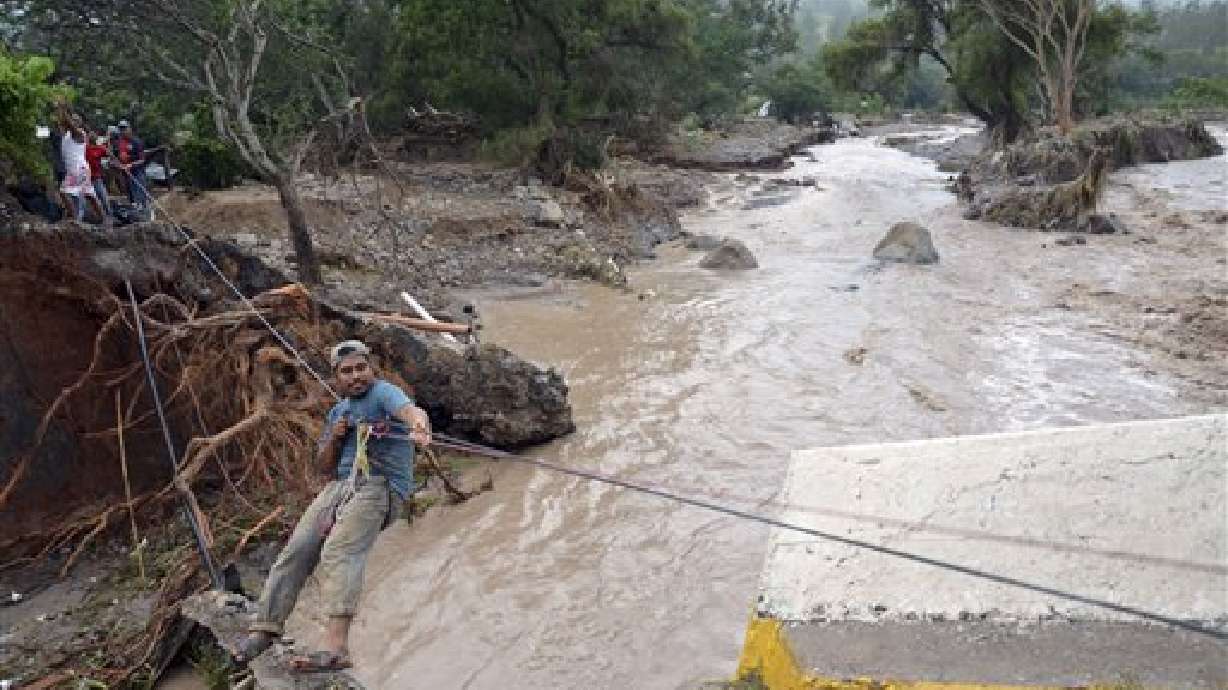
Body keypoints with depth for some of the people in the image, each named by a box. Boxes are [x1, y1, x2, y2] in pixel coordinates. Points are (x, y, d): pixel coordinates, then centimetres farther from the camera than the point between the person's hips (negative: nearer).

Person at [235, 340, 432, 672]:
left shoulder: (383, 392, 0)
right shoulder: (337, 412, 23)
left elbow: (410, 410, -24)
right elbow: (324, 466, 25)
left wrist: (420, 426, -49)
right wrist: (334, 438, 3)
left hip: (379, 485, -7)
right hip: (340, 484, 7)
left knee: (338, 553, -27)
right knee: (297, 549, -9)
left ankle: (336, 647, -38)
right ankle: (265, 627, -5)